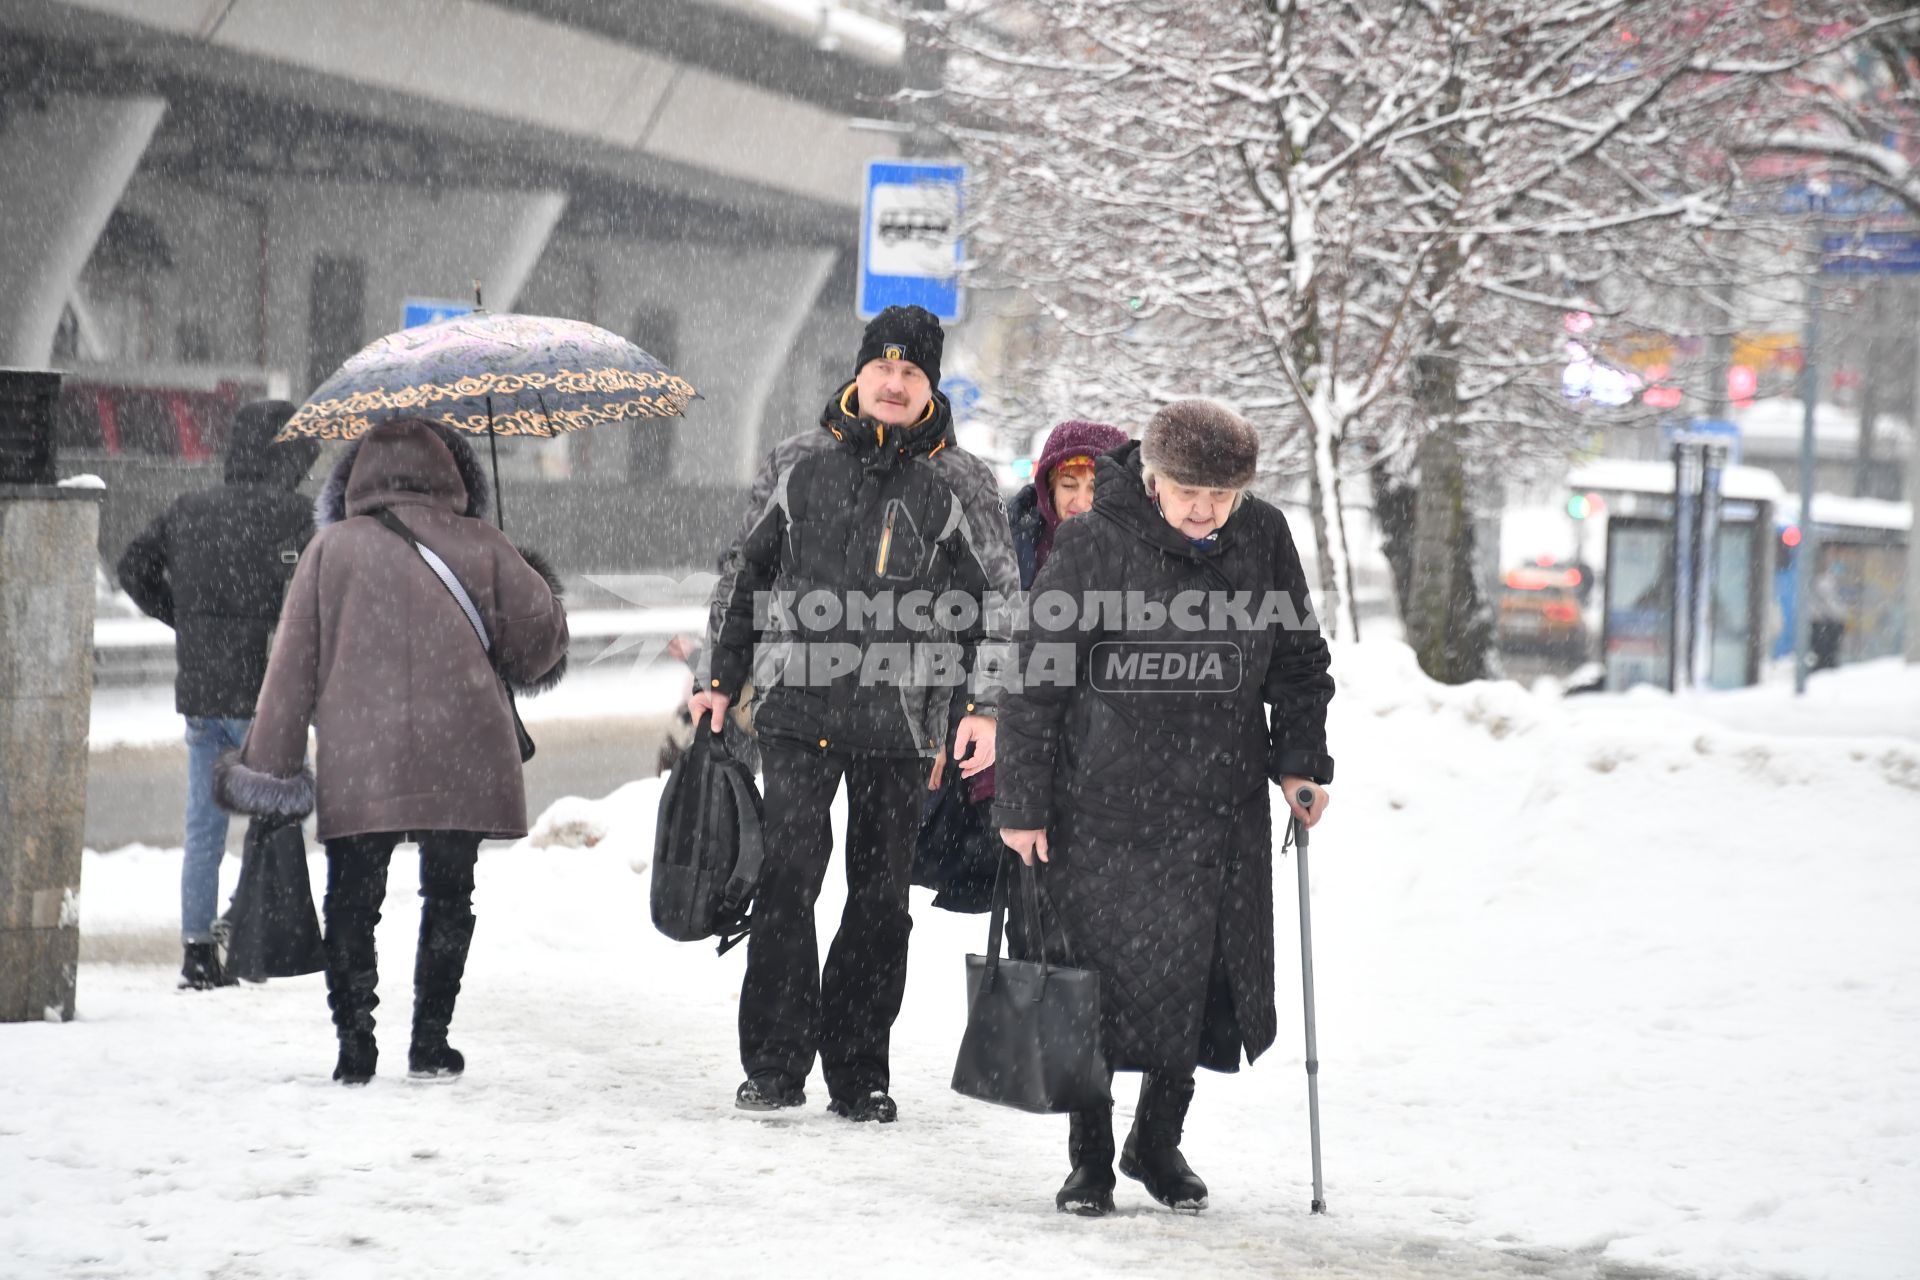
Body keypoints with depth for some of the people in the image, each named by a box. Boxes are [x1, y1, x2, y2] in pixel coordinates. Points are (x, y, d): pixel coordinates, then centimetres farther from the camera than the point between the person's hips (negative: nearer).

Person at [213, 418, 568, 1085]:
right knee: (448, 897, 12)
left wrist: (269, 759, 6)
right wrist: (525, 667, 27)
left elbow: (294, 660, 3)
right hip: (461, 759, 1)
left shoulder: (332, 548, 5)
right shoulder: (480, 546, 5)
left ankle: (355, 1041, 2)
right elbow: (538, 630, 3)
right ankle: (430, 1039, 11)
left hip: (356, 761, -1)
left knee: (351, 903, 7)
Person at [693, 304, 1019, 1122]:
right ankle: (774, 1063, -1)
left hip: (901, 720, 0)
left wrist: (982, 707, -4)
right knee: (785, 877, -8)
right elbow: (745, 573, 16)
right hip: (796, 710, 0)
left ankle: (858, 1070, 13)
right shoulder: (797, 466, 8)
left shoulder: (961, 485, 5)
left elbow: (996, 602, 6)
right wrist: (721, 678, 12)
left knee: (881, 896, 5)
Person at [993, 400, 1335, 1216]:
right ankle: (1090, 1156, 17)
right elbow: (1035, 682, -6)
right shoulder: (1092, 548, -11)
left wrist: (1301, 762, 8)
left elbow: (1298, 661, 16)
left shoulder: (1263, 539, 1)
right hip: (1099, 808, -3)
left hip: (1220, 811, 3)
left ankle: (1159, 1140, 25)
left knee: (1202, 982, 5)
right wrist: (1021, 805, -6)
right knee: (1096, 985, 1)